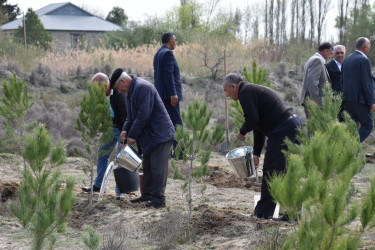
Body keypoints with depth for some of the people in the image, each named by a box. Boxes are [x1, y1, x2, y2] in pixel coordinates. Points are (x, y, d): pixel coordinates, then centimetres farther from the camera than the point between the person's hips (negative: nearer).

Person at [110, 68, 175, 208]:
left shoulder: (143, 87, -19)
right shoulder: (131, 92, 15)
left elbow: (143, 115, -23)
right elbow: (132, 115, 21)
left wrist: (133, 135, -16)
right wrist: (126, 130, 3)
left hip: (159, 134, -11)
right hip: (149, 135, 11)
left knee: (158, 167, -9)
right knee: (147, 166, 17)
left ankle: (159, 199, -7)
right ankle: (147, 194, 26)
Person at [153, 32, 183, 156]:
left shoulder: (158, 54, 17)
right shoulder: (168, 53, -13)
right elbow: (169, 74, -20)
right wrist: (173, 94, -23)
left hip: (159, 94, 10)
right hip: (168, 93, -10)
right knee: (176, 123, -8)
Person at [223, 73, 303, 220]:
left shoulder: (246, 92, -5)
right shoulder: (253, 90, 27)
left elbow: (252, 119, -17)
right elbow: (258, 123, 32)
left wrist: (242, 132, 4)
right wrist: (256, 153, 32)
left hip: (282, 130, -10)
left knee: (271, 173, -1)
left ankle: (262, 214, 6)